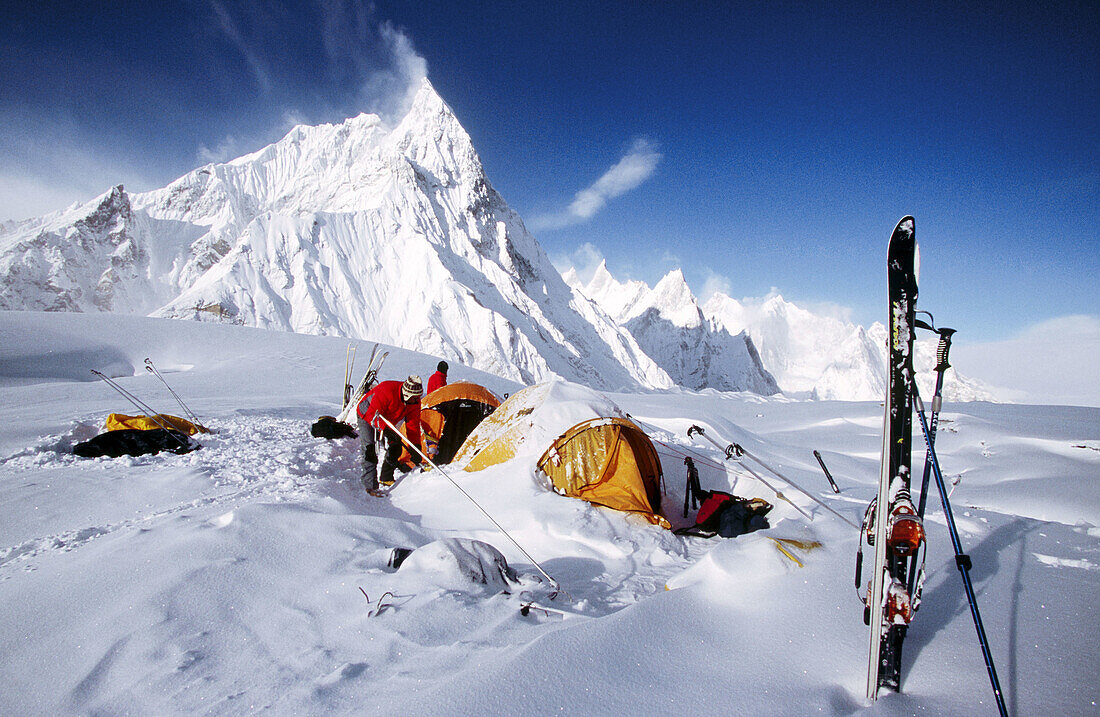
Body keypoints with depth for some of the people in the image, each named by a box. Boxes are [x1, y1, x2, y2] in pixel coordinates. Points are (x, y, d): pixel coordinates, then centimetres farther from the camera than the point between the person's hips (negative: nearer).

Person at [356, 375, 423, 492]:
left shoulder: (414, 401, -18)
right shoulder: (387, 391, -39)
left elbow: (413, 424, -12)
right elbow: (372, 414, -40)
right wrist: (385, 429, -54)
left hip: (387, 421, 6)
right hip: (366, 416, -6)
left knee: (396, 447, 1)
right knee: (370, 448, -19)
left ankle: (386, 478, 17)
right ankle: (371, 485, -17)